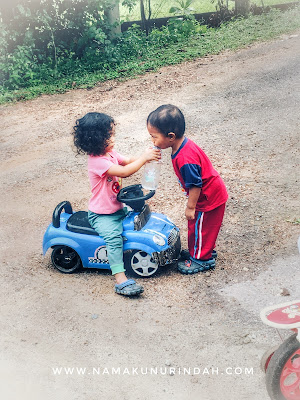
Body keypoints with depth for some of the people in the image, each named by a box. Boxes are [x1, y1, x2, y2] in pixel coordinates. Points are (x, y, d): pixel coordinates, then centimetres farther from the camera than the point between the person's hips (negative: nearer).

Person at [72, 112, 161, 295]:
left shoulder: (109, 152, 5)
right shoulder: (97, 161, -26)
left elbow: (128, 161, 7)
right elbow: (124, 171, -31)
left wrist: (147, 157, -11)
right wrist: (144, 158, -25)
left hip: (118, 209, 10)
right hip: (101, 215, -10)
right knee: (114, 236, -29)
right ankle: (121, 280, -32)